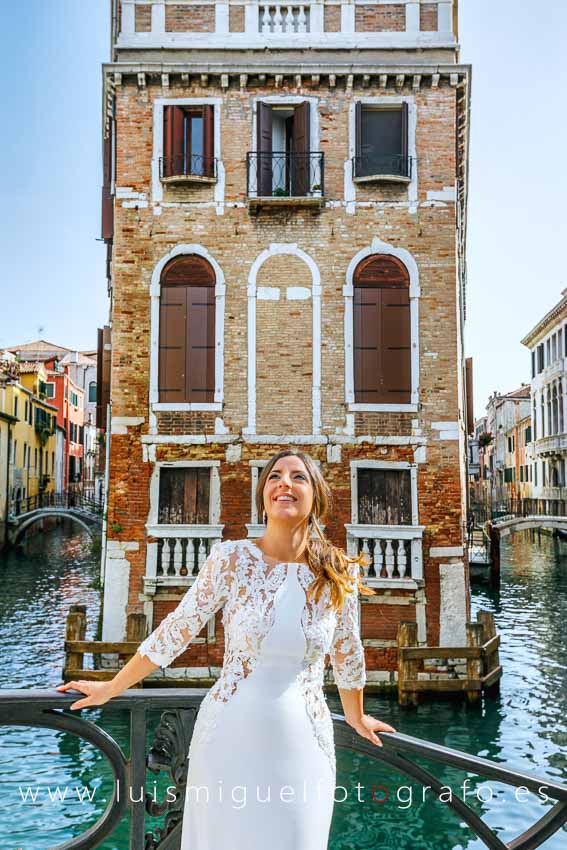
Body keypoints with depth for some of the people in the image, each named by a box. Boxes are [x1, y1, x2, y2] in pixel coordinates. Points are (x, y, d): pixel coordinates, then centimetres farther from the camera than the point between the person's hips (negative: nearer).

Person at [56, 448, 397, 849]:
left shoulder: (340, 573, -6)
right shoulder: (231, 558, -11)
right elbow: (175, 632, -1)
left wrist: (356, 716, 24)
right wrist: (110, 689, 7)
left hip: (302, 750, 1)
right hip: (227, 742, 0)